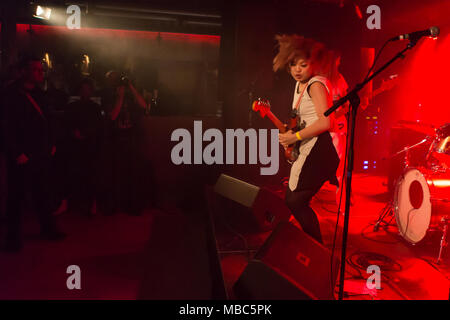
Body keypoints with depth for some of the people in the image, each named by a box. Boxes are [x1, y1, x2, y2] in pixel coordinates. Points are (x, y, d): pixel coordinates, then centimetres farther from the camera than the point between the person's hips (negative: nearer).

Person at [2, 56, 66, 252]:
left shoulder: (38, 94, 12)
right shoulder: (12, 94, -9)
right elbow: (8, 127, -13)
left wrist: (50, 145, 11)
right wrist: (17, 154, -16)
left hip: (42, 155, 7)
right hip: (22, 158, -7)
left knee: (42, 193, 15)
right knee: (17, 196, 5)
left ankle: (48, 229, 27)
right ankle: (13, 237, 18)